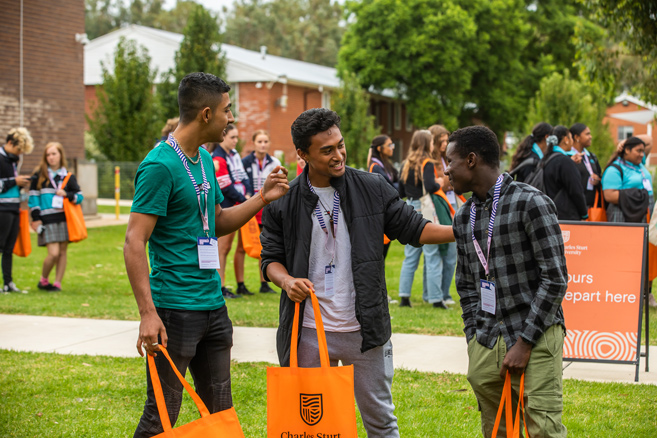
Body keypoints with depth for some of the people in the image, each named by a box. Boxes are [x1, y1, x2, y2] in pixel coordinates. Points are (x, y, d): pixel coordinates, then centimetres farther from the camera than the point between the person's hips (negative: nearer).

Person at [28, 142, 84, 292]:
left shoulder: (68, 176, 11)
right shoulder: (39, 175, 5)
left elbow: (79, 196, 12)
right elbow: (33, 197, 5)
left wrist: (67, 194, -8)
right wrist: (36, 218, -3)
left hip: (65, 218, 3)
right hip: (47, 220, -3)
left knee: (62, 252, 2)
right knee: (53, 253, -11)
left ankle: (57, 283, 10)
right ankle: (43, 280, 10)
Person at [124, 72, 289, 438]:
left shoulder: (205, 160, 12)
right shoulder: (160, 165, -15)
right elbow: (134, 243, -19)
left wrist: (263, 199, 9)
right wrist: (148, 313, -25)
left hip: (213, 304, 9)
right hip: (176, 308, -8)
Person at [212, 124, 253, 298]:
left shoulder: (234, 154, 14)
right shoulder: (217, 159, -13)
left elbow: (243, 176, 15)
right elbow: (226, 187, -15)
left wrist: (249, 194, -2)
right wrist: (244, 200, -10)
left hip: (242, 205, 9)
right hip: (227, 207, -9)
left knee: (242, 246, 11)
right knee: (224, 247, -5)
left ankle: (241, 285, 19)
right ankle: (221, 288, -1)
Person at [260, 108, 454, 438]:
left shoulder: (373, 189, -2)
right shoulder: (284, 201, -2)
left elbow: (412, 228, 3)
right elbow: (271, 257, 5)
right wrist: (287, 281, -16)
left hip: (364, 329, 0)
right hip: (309, 332, 0)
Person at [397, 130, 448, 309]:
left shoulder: (406, 164, 10)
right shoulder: (427, 163, -11)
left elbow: (400, 192, 13)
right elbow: (430, 187, -25)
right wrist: (440, 183, -6)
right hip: (425, 211, -7)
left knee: (410, 256, 12)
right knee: (432, 256, -2)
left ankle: (404, 296, 11)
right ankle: (435, 299, -1)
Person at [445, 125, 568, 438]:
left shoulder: (531, 203, -9)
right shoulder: (464, 218, 13)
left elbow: (555, 280, -12)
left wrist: (525, 342, -14)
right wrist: (474, 341, 8)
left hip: (535, 338, -6)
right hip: (485, 343, 6)